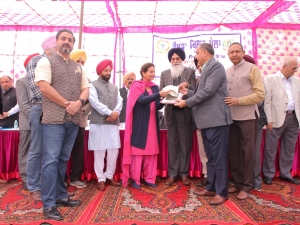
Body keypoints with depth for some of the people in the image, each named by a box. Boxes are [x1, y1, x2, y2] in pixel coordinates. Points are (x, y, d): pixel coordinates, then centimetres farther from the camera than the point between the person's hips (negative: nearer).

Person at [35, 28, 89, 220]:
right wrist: (67, 104, -12)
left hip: (73, 120, 5)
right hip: (54, 119, -5)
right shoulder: (46, 61, 2)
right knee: (51, 160, -4)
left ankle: (61, 196, 24)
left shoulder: (78, 67, 18)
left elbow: (86, 89, 14)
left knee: (63, 160, 13)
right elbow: (44, 87, -11)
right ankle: (49, 204, 5)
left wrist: (79, 102, -7)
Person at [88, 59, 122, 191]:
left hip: (113, 123, 5)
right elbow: (94, 102, -11)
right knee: (99, 152, 1)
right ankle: (101, 179, 12)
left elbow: (120, 102, 10)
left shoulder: (114, 87, 19)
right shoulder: (93, 85, 2)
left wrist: (116, 112, -11)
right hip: (98, 123, -5)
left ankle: (109, 176, 21)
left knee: (114, 150, 6)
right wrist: (109, 113, -15)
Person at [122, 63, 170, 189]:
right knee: (138, 150, -2)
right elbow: (142, 100, -21)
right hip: (140, 123, -5)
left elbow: (157, 106, 9)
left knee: (151, 151, 6)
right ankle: (135, 179, 10)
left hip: (152, 123, 6)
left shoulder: (155, 87, 13)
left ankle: (149, 178, 17)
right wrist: (159, 94, -29)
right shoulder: (136, 86, -3)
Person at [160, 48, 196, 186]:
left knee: (185, 143, 5)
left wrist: (187, 85, -20)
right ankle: (172, 173, 14)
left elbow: (194, 91, -1)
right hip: (171, 112, 2)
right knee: (172, 144, 6)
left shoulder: (190, 72, 7)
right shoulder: (164, 74, 13)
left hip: (185, 111, -1)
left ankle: (184, 173, 16)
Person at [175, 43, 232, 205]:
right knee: (210, 156, 15)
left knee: (219, 156, -2)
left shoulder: (215, 66, -9)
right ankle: (211, 187, 26)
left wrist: (187, 102, -12)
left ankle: (222, 192, 9)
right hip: (207, 119, 10)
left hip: (216, 119, -10)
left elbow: (208, 91, -19)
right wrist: (187, 92, 15)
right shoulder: (207, 69, 20)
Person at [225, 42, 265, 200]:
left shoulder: (252, 69, -1)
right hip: (231, 117, 5)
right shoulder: (226, 72, 12)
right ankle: (237, 183, 24)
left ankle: (246, 186, 16)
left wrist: (238, 101, -16)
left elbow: (260, 94, -9)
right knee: (233, 151, 10)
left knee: (247, 152, 3)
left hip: (247, 117, -4)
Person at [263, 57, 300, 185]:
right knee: (271, 149, 4)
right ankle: (268, 174, 18)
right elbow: (267, 101, -8)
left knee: (289, 149, 14)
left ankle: (285, 174, 29)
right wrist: (269, 120, -12)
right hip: (277, 119, -5)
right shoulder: (271, 79, -3)